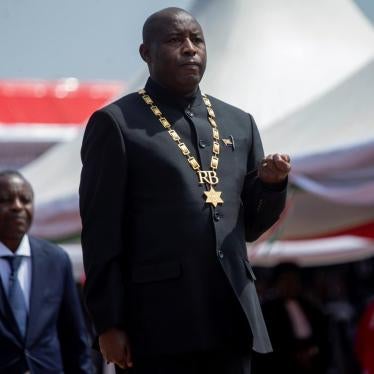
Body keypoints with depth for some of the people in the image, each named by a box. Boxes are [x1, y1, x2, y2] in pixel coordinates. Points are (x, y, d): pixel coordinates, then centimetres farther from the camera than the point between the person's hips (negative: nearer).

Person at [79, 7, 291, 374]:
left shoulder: (239, 123, 17)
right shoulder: (116, 123, 1)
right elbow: (101, 231, -3)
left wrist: (271, 182, -1)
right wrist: (109, 323, -9)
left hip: (232, 316, 5)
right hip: (158, 320, -5)